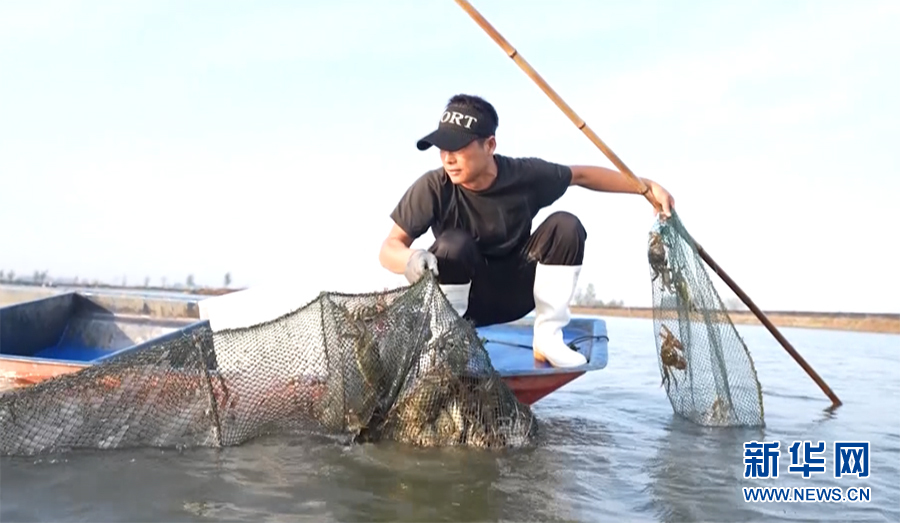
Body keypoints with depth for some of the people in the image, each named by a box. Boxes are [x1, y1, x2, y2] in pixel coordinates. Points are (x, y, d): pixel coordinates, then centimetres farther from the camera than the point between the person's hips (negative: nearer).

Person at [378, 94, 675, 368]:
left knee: (565, 226, -19)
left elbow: (583, 175, -1)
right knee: (453, 243, -33)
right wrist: (410, 261, -45)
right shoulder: (433, 188, -22)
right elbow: (389, 247, -21)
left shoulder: (524, 176, -16)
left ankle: (547, 338, -11)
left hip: (515, 292, 3)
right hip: (462, 297, -2)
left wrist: (647, 186, -3)